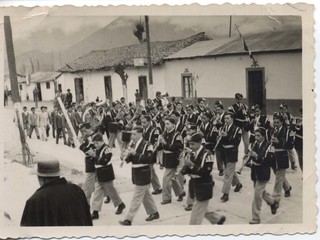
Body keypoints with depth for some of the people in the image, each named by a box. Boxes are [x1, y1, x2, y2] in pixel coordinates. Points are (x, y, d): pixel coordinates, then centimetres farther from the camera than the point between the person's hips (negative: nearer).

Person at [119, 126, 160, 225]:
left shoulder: (146, 145, -17)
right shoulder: (132, 143, 5)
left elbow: (149, 159, -26)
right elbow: (129, 158, 9)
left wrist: (135, 153, -30)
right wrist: (128, 155, -15)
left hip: (143, 173, -8)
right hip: (135, 172, 8)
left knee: (136, 197, -2)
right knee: (146, 195, 20)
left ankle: (129, 219, 2)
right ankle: (154, 213, 35)